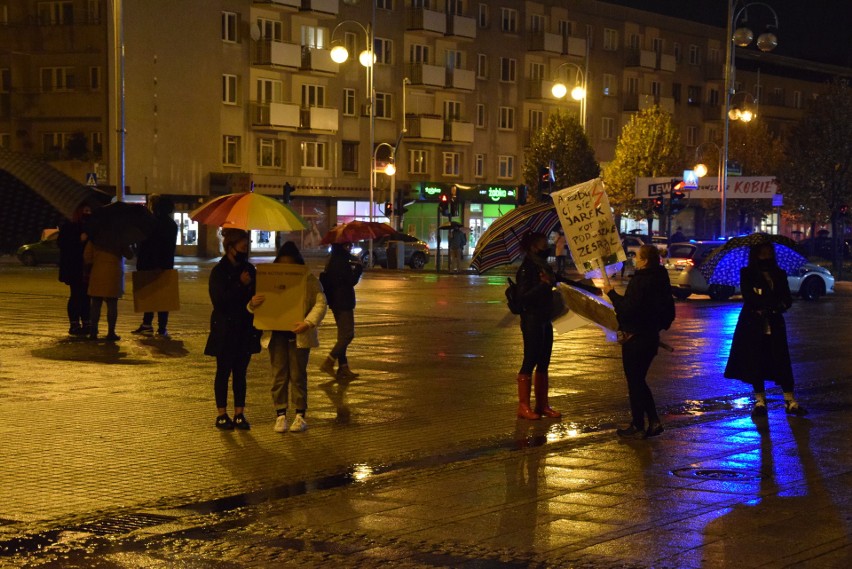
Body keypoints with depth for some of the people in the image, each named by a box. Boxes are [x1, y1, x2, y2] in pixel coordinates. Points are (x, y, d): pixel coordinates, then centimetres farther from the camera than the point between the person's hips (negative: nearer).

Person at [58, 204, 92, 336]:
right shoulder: (68, 227, -2)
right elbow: (61, 243, -12)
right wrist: (79, 239, -19)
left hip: (87, 268, 5)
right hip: (73, 269, -5)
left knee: (86, 296, 4)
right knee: (76, 295, -6)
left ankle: (86, 324, 9)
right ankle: (74, 324, -3)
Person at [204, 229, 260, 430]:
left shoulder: (249, 269, 8)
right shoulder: (219, 272, -8)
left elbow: (255, 295, 15)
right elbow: (219, 301, -17)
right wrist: (241, 285, -19)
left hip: (245, 330, 4)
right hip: (225, 331, -4)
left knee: (240, 372, 7)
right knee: (224, 372, 4)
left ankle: (239, 414, 12)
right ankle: (222, 414, 10)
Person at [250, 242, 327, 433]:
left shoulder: (310, 280, -2)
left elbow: (321, 303, -9)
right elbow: (255, 308, 7)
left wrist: (308, 323, -25)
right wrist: (253, 304, -19)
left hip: (298, 334, -3)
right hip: (277, 334, 3)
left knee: (298, 374, 3)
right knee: (279, 375, 4)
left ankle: (299, 415, 11)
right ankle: (280, 415, 10)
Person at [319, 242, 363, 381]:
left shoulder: (333, 260, 12)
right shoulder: (342, 261, -18)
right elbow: (352, 281, -17)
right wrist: (359, 268, -2)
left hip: (335, 301, 10)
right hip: (343, 302, -10)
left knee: (343, 335, 14)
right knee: (348, 334, -7)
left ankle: (343, 368, 16)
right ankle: (328, 363, -12)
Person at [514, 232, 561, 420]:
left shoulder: (544, 267, 12)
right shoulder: (526, 269, -12)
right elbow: (523, 296, -21)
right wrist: (543, 285, -27)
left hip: (545, 320, 9)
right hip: (532, 321, -8)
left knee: (544, 363, 10)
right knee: (530, 361, -5)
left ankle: (542, 405, 16)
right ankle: (523, 406, 0)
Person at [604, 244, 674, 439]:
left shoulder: (640, 281, -20)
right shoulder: (660, 279, 9)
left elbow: (628, 308, -25)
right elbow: (669, 311, 16)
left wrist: (611, 293, -14)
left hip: (635, 338, -9)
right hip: (651, 337, 9)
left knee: (634, 382, 1)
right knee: (639, 381, 18)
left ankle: (638, 427, 5)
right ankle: (654, 422, 13)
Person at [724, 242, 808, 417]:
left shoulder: (779, 274, 11)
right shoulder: (747, 274, 3)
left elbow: (788, 299, 2)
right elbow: (748, 298, -10)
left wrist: (763, 303, -18)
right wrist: (774, 303, -15)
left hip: (774, 325, 2)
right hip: (753, 325, -2)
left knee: (782, 361, -3)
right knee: (755, 363, 0)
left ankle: (790, 401, 0)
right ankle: (760, 401, 9)